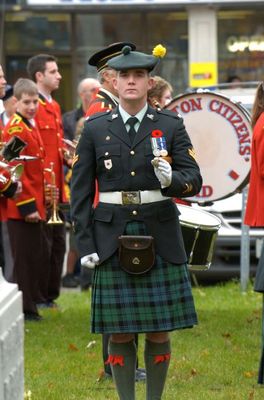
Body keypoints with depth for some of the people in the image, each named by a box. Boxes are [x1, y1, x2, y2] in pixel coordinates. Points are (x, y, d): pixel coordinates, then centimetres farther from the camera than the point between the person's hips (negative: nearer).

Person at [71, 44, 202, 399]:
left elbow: (194, 180, 1)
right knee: (119, 332, 1)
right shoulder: (95, 129, 5)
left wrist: (171, 180, -22)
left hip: (160, 237, 0)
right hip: (113, 240, 0)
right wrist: (85, 245, -2)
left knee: (159, 330, 3)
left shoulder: (171, 126, 4)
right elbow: (81, 190, 5)